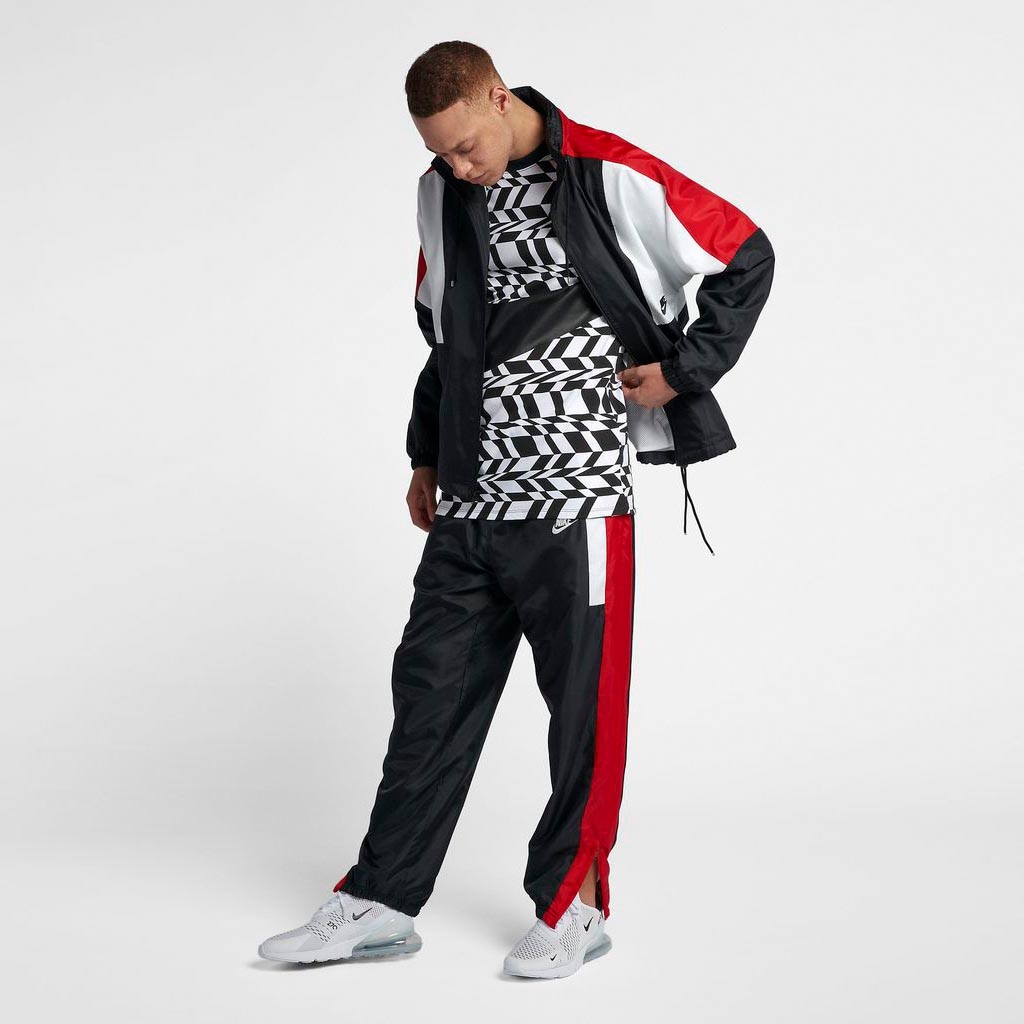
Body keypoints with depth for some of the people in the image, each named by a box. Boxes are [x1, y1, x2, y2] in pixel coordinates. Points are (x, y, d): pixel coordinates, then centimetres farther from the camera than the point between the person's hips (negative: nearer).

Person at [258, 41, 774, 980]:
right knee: (431, 692, 8)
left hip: (578, 500, -6)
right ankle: (382, 902, 16)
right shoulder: (443, 196, 10)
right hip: (470, 504, 6)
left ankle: (575, 904, 18)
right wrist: (428, 458, 22)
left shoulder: (613, 178, -11)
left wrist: (682, 372, -4)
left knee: (584, 704, 3)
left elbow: (748, 258, -3)